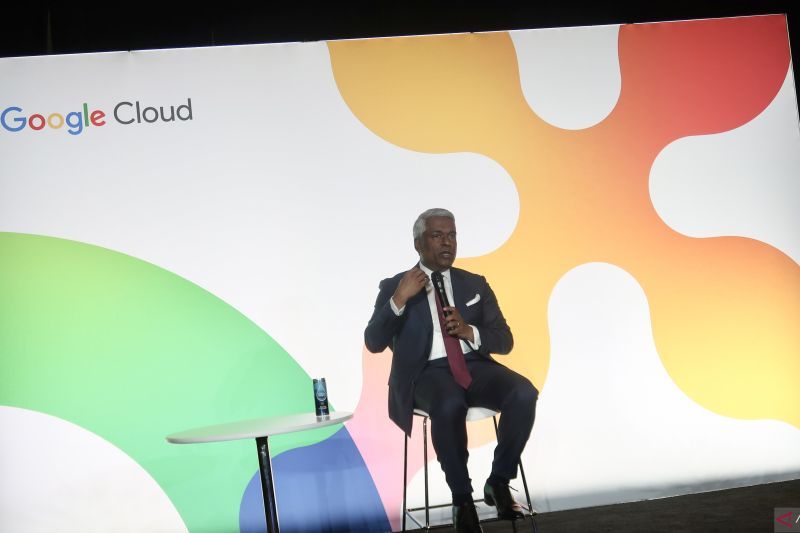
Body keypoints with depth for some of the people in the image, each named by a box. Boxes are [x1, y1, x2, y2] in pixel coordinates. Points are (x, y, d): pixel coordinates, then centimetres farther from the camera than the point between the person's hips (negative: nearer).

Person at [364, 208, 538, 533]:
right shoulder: (394, 287, 8)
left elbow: (505, 341, 12)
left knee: (524, 394, -28)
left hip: (475, 367, 4)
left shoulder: (475, 284, 17)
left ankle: (499, 482, -11)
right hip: (428, 373, -3)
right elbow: (373, 344, -3)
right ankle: (462, 499, -20)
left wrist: (469, 331, -9)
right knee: (449, 406, -38)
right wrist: (399, 299, -16)